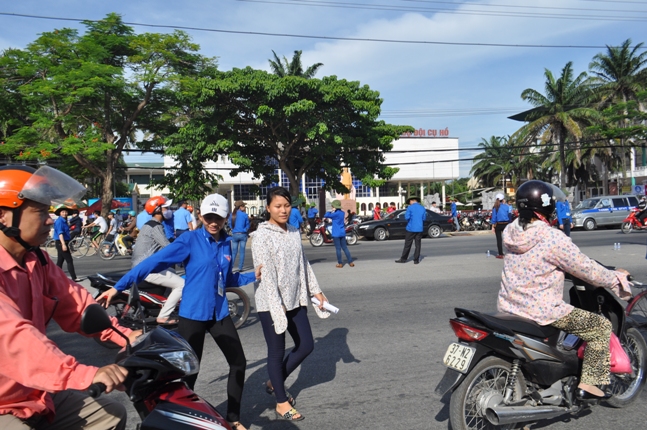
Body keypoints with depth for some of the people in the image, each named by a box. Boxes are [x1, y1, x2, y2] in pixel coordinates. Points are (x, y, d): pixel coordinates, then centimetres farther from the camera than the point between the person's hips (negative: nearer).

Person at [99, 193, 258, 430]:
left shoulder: (226, 243, 5)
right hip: (193, 314, -5)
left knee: (238, 362, 9)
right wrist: (118, 286, -23)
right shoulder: (190, 239, -11)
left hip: (219, 313, 6)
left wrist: (253, 275, 4)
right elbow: (155, 261, -18)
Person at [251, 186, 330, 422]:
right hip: (271, 303, -7)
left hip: (295, 300, 7)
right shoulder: (262, 235, -13)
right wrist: (277, 307, -23)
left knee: (306, 345, 12)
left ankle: (274, 383, 33)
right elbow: (266, 273, -19)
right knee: (277, 352, 5)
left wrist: (316, 290, 13)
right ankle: (282, 403, 23)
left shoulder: (294, 232, 8)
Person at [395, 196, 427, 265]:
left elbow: (406, 217, -13)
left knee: (407, 244, 3)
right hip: (419, 228, 3)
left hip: (411, 228, -3)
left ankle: (403, 259, 9)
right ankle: (416, 260, 6)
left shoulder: (410, 207, -7)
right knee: (418, 245, 6)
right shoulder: (422, 208, 5)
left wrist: (410, 220, 7)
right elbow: (424, 218, 7)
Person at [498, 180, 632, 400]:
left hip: (508, 307, 8)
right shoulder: (552, 238, -21)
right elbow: (586, 270, -12)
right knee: (601, 325, 7)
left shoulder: (512, 231, 2)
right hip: (540, 312, -8)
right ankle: (588, 384, 7)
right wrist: (617, 277, 7)